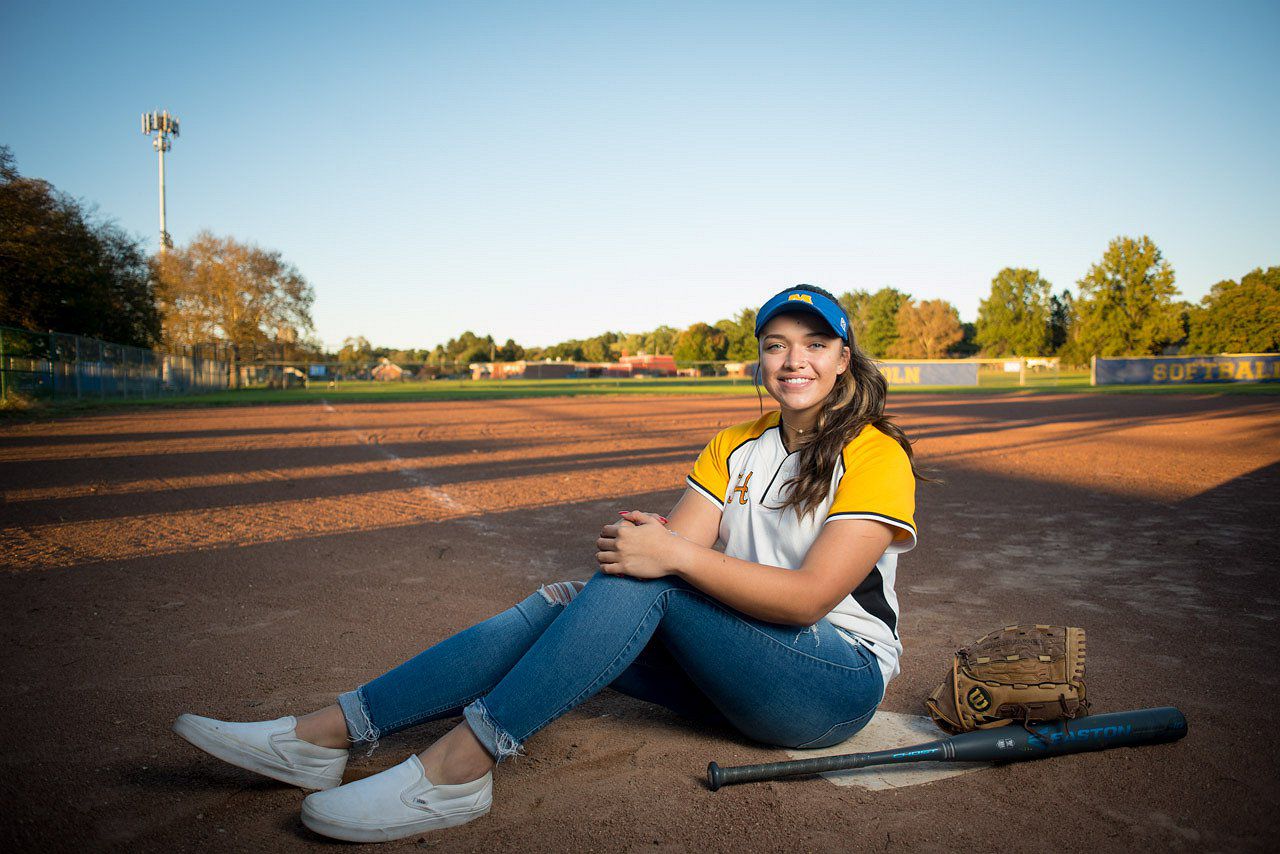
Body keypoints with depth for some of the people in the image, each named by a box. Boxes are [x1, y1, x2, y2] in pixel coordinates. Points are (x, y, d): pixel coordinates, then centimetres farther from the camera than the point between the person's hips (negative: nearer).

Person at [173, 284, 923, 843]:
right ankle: (331, 733, -17)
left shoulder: (876, 456, -10)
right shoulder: (736, 449, 10)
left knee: (641, 583, -29)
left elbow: (808, 596, -22)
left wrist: (675, 555, -30)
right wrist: (641, 541, -24)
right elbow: (679, 547, -2)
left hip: (837, 681, -5)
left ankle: (460, 763, -28)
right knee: (562, 608, -17)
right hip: (735, 665, 5)